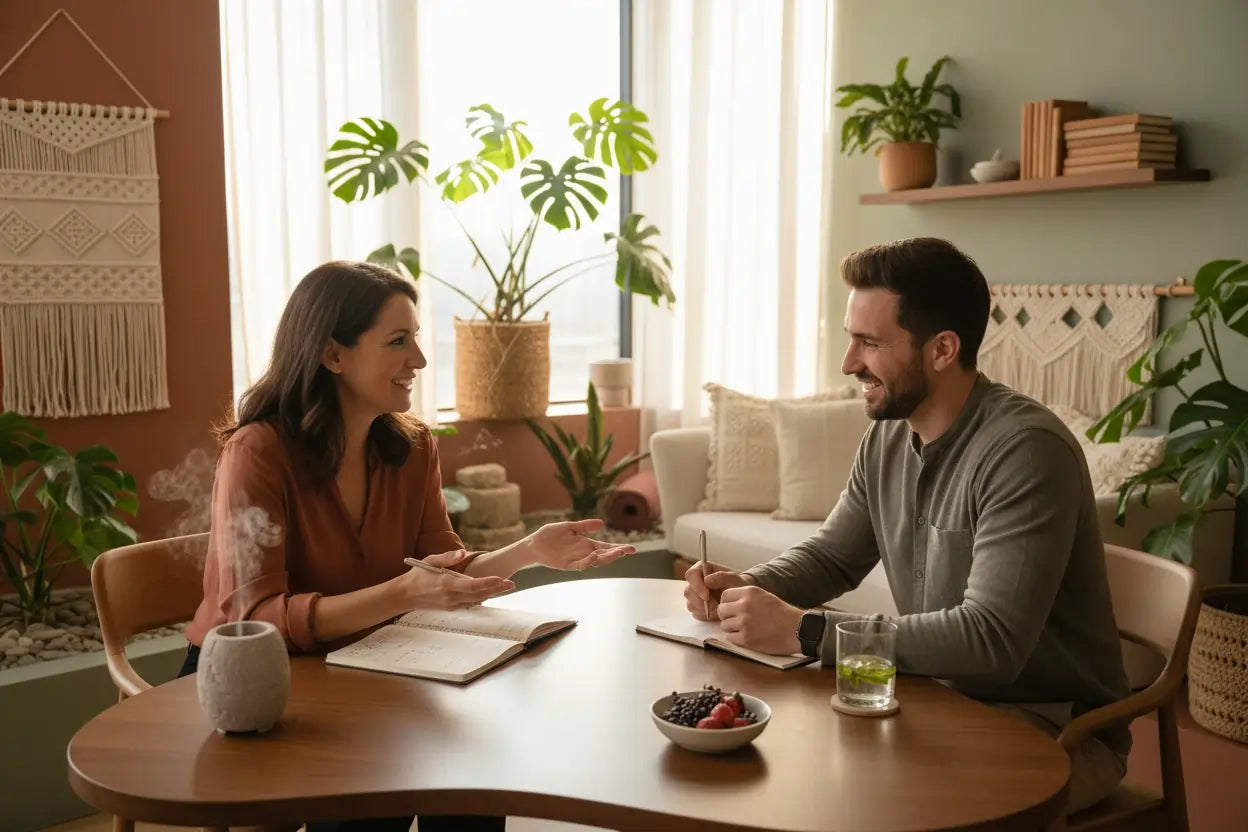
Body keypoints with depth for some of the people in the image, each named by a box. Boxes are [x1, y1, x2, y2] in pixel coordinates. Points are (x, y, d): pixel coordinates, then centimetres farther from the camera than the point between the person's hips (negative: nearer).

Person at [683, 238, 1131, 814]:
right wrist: (744, 589, -7)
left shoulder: (1026, 449, -23)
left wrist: (803, 631, -30)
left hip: (1054, 726, -7)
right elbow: (831, 555, 15)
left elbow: (991, 640, -31)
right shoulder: (886, 437, 1)